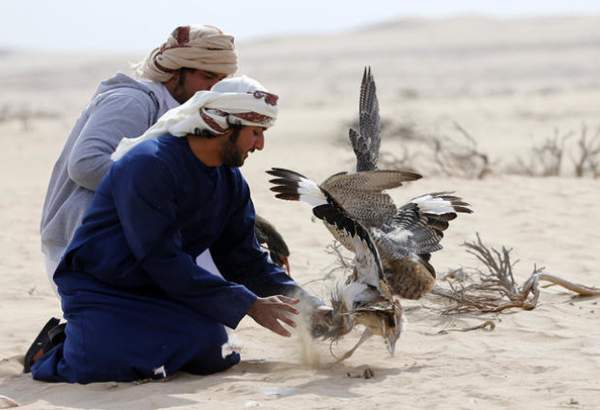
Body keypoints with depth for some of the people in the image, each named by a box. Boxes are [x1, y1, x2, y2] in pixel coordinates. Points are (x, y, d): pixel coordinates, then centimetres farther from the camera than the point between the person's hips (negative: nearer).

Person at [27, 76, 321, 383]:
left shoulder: (230, 182, 6)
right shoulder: (149, 164, -22)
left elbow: (245, 259, 11)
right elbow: (163, 260, -25)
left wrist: (305, 304, -5)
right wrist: (249, 305, -24)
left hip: (159, 294, 7)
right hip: (100, 288, -7)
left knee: (210, 357, -19)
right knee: (103, 366, -31)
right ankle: (53, 350, 4)